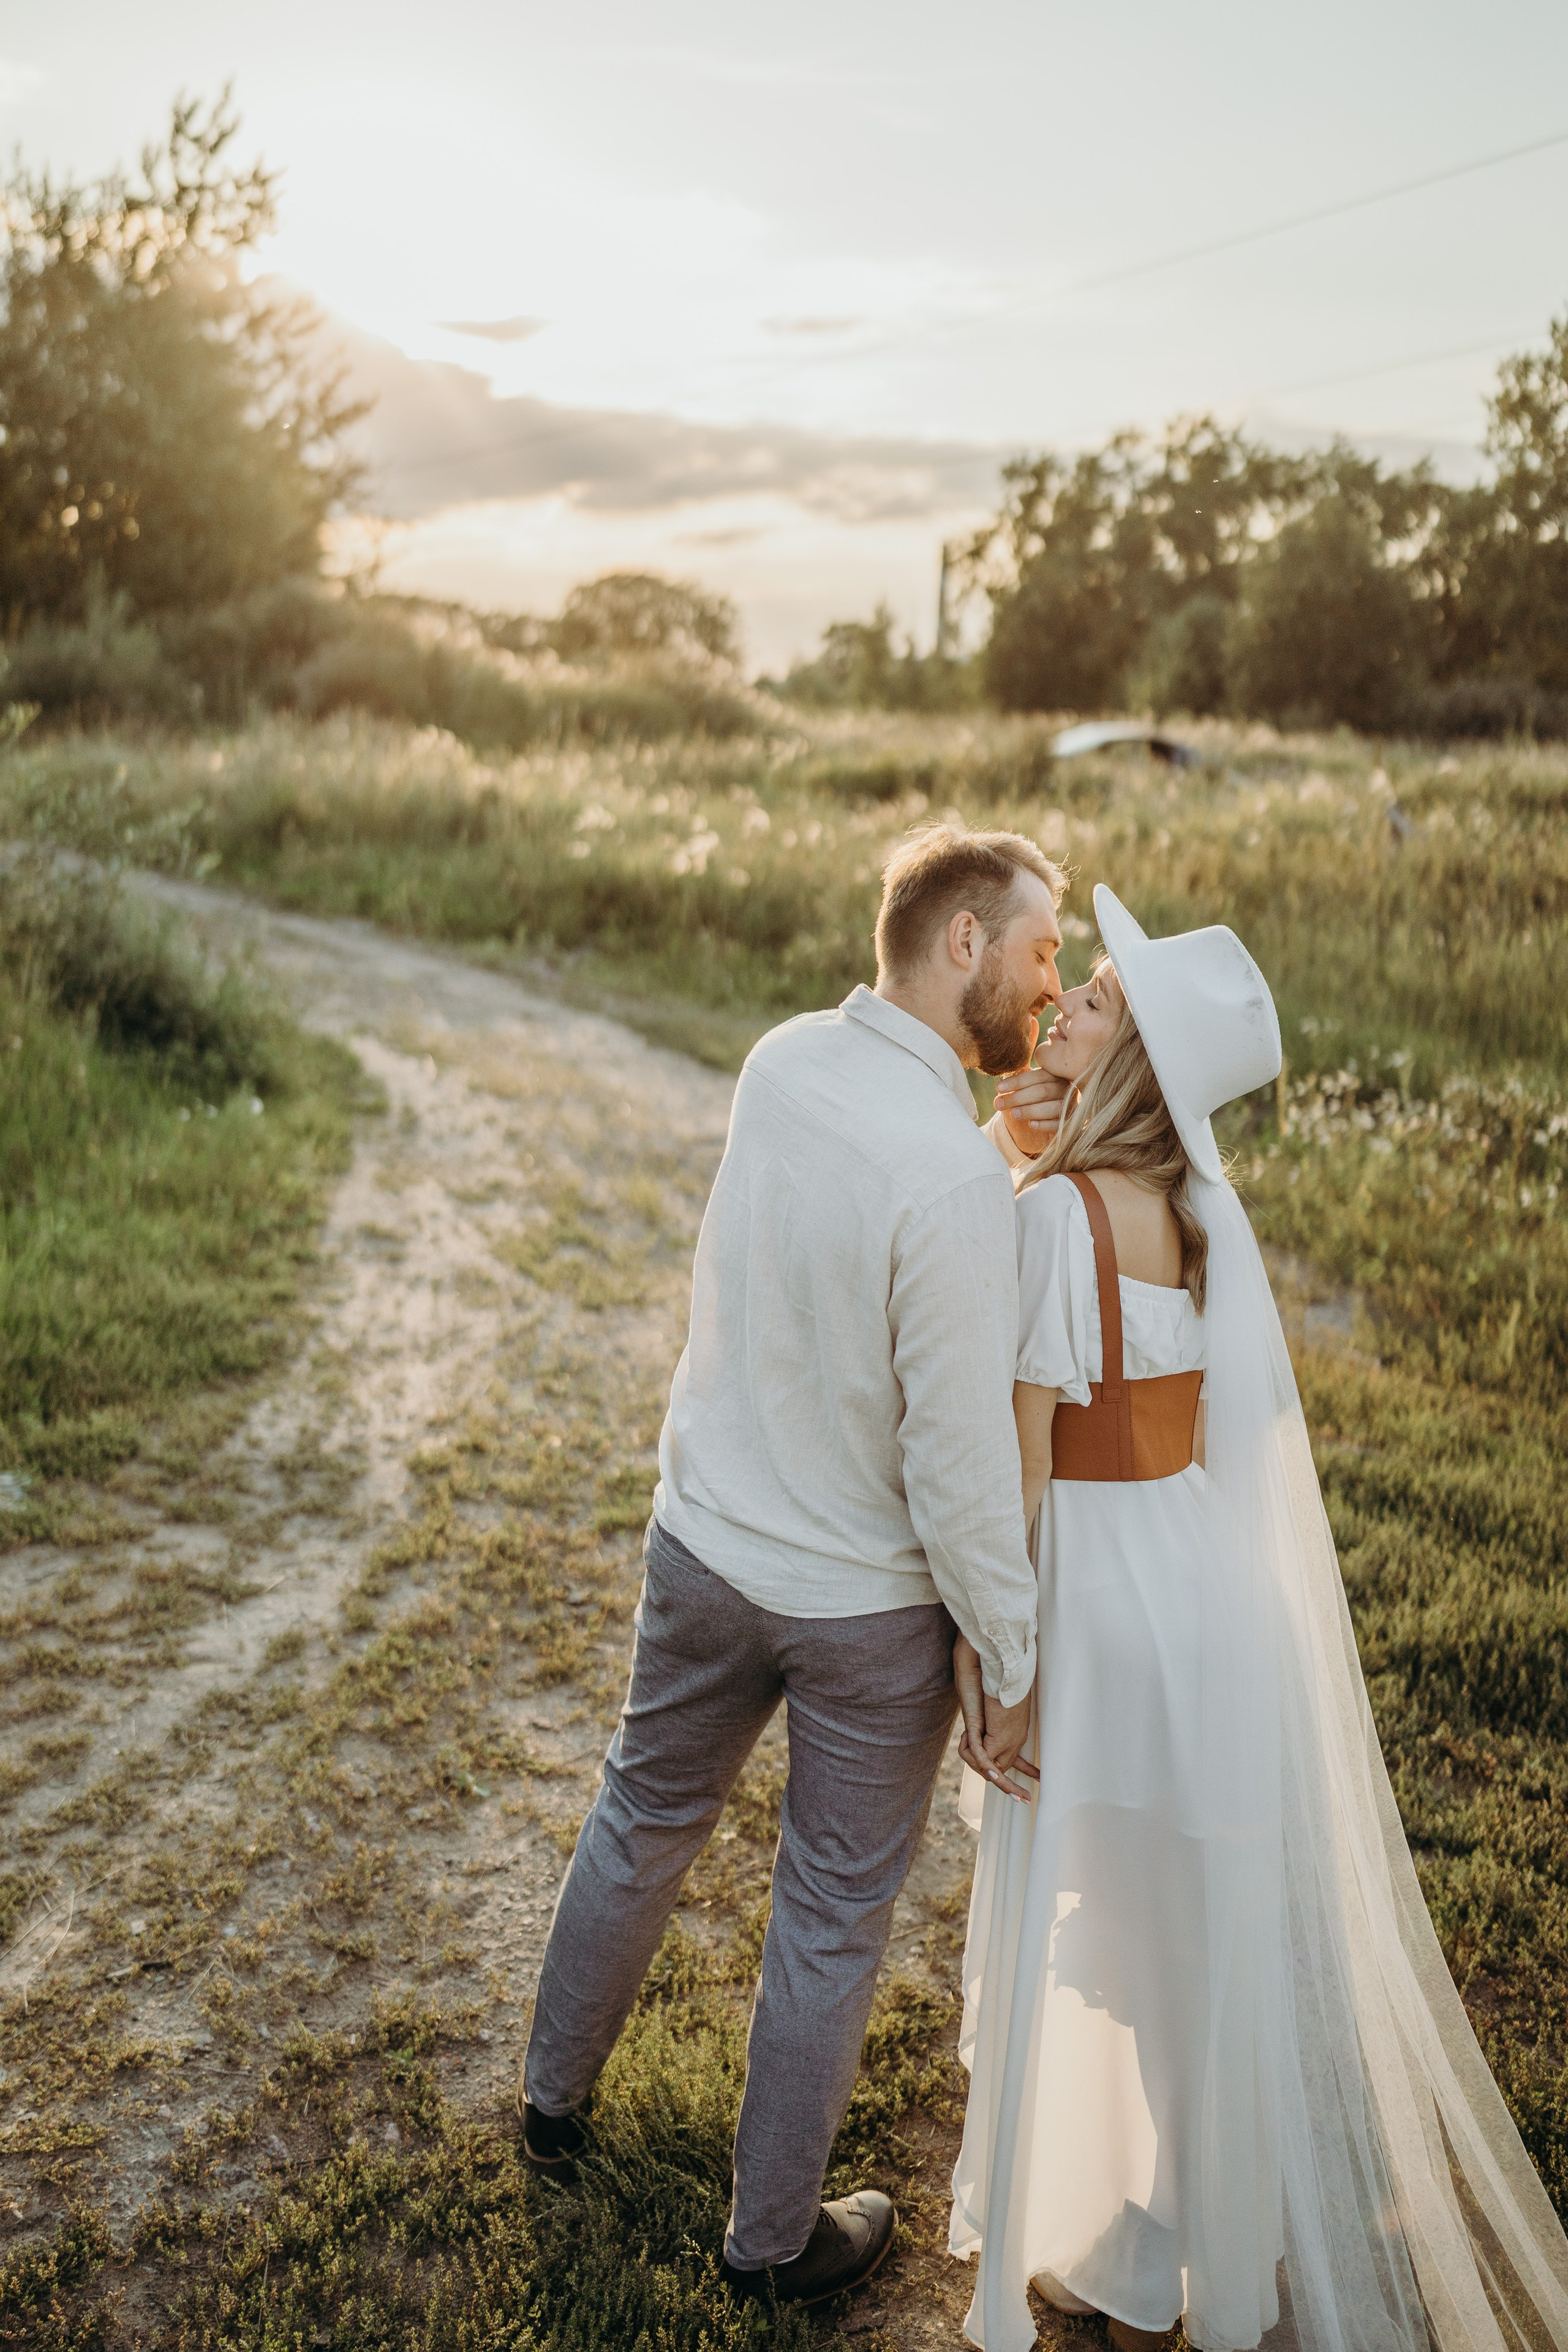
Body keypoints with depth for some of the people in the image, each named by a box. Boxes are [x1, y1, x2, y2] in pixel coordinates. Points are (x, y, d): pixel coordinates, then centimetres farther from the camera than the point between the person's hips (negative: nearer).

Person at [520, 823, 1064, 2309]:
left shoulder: (778, 1065, -7)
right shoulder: (952, 1178, -29)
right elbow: (961, 1459, -25)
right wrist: (1013, 1663, -11)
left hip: (704, 1544, 6)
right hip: (867, 1605, -6)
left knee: (644, 1824, 27)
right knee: (833, 1919, 15)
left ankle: (554, 2096, 50)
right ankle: (774, 2234, 37)